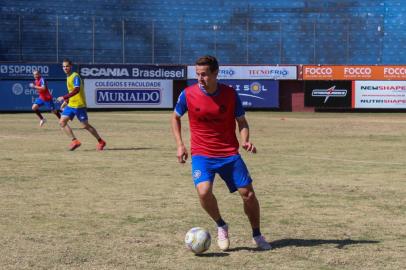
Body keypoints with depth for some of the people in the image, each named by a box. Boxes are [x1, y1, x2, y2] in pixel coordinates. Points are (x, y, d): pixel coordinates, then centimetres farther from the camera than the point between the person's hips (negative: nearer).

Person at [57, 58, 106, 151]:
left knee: (85, 125, -4)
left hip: (79, 105, -9)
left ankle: (101, 142, 11)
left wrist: (64, 97, -32)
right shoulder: (68, 77, 14)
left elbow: (76, 90, -29)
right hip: (70, 105, 9)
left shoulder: (75, 76, -14)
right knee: (62, 122, -4)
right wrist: (67, 100, 20)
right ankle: (75, 141, 0)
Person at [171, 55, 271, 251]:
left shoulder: (230, 94, -6)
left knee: (248, 193, -1)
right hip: (202, 154, -1)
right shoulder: (188, 94, -7)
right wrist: (180, 145, 0)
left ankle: (257, 235, 23)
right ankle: (221, 226, 5)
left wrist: (245, 140, -17)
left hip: (229, 154, 1)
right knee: (204, 191, -25)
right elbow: (175, 117, 10)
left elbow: (242, 122, 4)